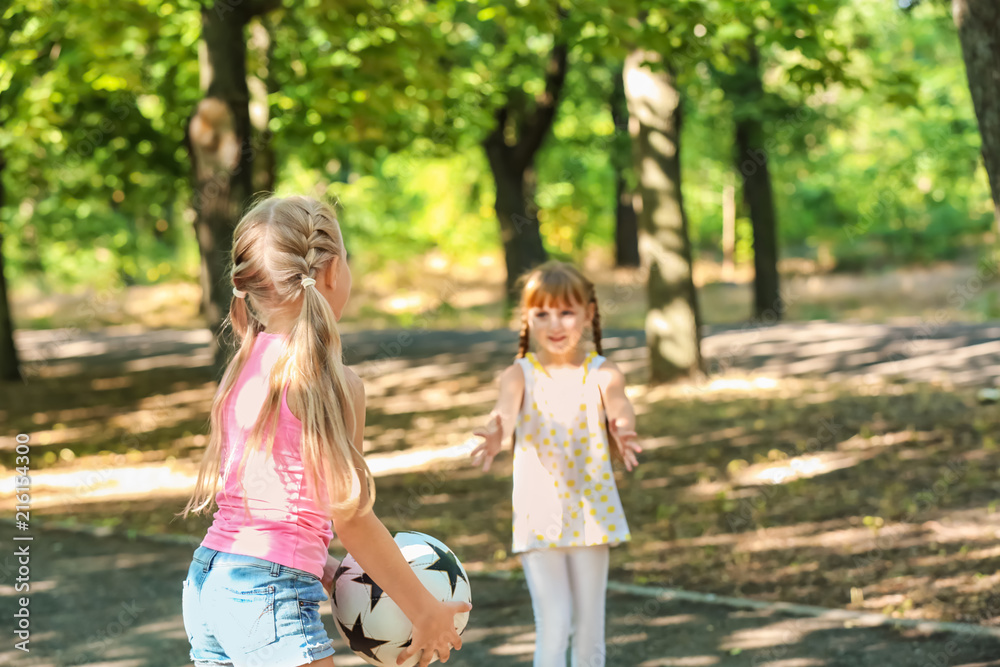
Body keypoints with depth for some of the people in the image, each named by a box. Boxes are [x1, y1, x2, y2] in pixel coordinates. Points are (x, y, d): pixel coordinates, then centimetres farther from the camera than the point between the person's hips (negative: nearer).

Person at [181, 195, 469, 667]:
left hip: (205, 579, 8)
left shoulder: (244, 365, 10)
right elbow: (350, 518, -10)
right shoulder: (333, 381, -12)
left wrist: (323, 570, 21)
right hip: (268, 595, -8)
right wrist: (426, 612, -2)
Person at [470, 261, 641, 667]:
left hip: (591, 511, 1)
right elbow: (506, 408, -27)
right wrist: (495, 435, -51)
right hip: (538, 515, -1)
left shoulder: (602, 373, -3)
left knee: (589, 628, 8)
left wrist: (623, 431, -49)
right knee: (553, 626, -8)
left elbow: (618, 404, -24)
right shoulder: (520, 375, -5)